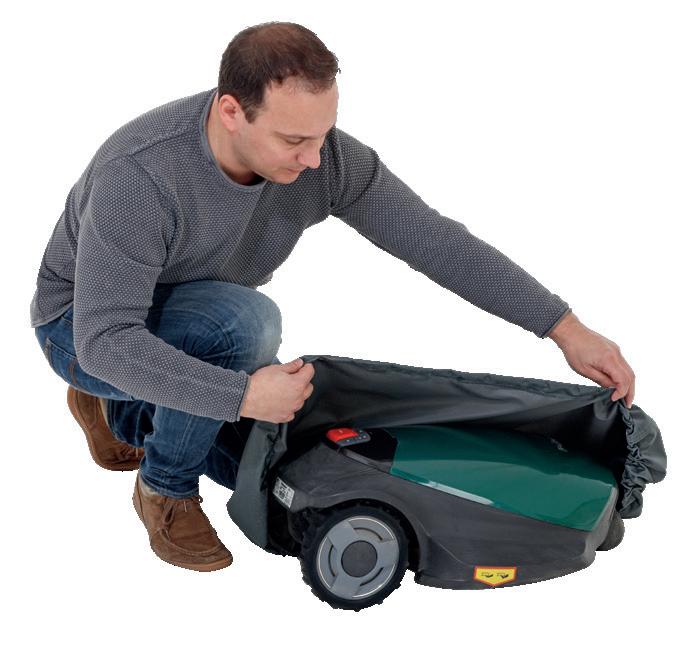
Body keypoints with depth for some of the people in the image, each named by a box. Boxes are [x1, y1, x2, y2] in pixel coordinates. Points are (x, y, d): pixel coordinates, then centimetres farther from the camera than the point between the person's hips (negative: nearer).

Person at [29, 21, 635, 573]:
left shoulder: (324, 155, -22)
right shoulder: (140, 175, -38)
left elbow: (437, 241, -20)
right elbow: (106, 339, -38)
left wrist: (567, 329, -23)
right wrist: (243, 394, -44)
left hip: (197, 331, 6)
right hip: (90, 332, -6)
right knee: (244, 320, -34)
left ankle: (124, 411, 22)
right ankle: (166, 487, -9)